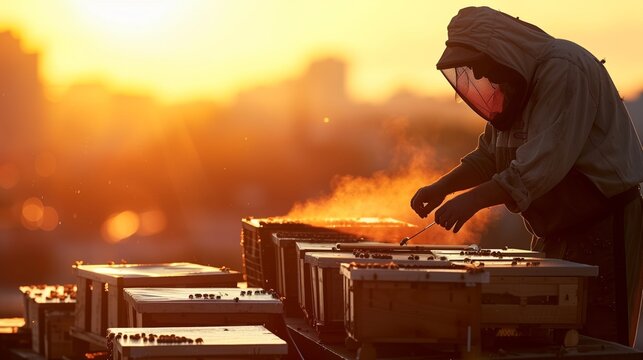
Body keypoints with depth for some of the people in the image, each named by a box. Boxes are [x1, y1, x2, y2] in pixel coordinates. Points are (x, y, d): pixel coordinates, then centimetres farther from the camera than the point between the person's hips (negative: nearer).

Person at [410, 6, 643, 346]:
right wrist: (442, 187, 2)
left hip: (601, 226, -10)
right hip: (555, 232, 10)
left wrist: (474, 198, -33)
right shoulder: (512, 83, 11)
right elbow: (489, 155, 19)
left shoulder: (565, 70, -20)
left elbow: (547, 160, -29)